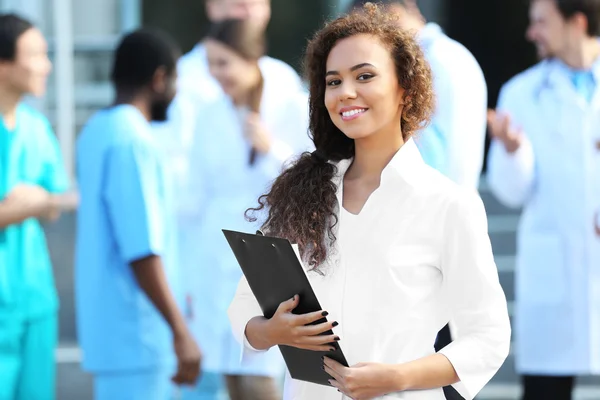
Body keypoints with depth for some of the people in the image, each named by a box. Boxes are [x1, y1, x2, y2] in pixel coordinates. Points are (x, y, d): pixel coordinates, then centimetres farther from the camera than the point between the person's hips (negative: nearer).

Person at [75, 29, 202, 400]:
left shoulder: (96, 132, 12)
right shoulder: (133, 143, -17)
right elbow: (141, 251, -23)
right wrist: (180, 331, -22)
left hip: (109, 324, 10)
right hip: (135, 331, -10)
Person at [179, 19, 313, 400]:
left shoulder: (297, 110, -4)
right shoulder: (211, 118, 8)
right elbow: (197, 203, 12)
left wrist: (273, 151, -16)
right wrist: (190, 280, 10)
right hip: (220, 267, 4)